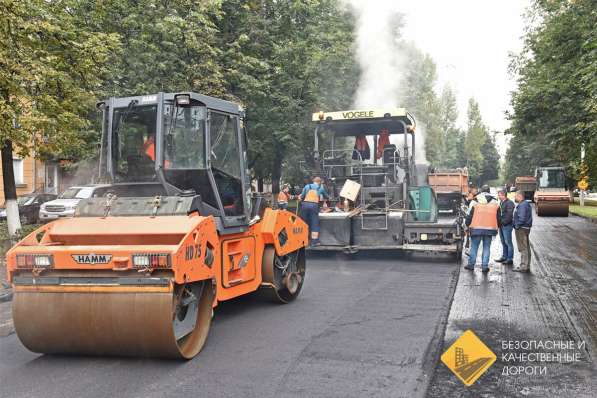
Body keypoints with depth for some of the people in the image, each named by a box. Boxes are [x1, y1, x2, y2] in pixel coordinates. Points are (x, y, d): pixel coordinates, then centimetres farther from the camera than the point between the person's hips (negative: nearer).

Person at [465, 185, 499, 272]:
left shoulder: (474, 202, 0)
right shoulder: (494, 203, 8)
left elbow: (470, 215, 0)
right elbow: (498, 217, 12)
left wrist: (468, 225, 10)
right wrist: (496, 228, 20)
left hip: (476, 228, -1)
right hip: (489, 229, 2)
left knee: (474, 247, 7)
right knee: (486, 247, 6)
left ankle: (471, 264, 12)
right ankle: (485, 266, 5)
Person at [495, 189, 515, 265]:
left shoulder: (509, 203, -11)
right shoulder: (501, 203, 17)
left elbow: (509, 215, -19)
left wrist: (503, 222, -17)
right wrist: (498, 222, 9)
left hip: (507, 225, -9)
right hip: (501, 225, 9)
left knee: (508, 242, -6)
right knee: (503, 242, 14)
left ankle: (510, 259, -3)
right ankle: (504, 257, 22)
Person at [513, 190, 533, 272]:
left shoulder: (522, 205, -18)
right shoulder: (526, 204, 16)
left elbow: (522, 218, -25)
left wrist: (517, 226, -15)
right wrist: (517, 226, 17)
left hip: (521, 229, -11)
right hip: (526, 228, 11)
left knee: (523, 248, -6)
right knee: (526, 248, 14)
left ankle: (523, 266, -3)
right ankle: (527, 266, 21)